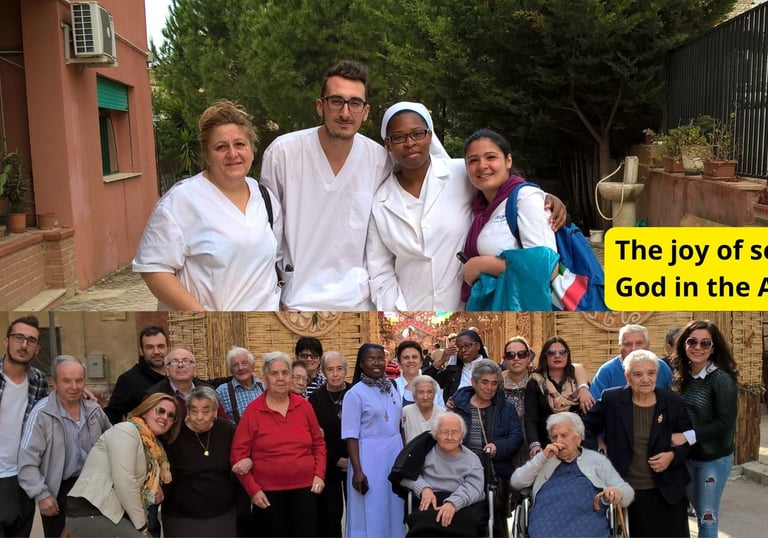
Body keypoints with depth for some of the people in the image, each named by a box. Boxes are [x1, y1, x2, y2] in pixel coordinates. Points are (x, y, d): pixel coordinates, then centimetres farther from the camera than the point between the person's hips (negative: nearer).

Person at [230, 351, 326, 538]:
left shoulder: (304, 406, 2)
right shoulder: (253, 410, -5)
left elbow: (318, 443, 11)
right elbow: (238, 454, -4)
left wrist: (319, 474, 0)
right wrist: (252, 488, -8)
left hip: (304, 488, 2)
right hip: (268, 492, -2)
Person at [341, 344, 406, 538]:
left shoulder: (392, 388, 7)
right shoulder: (355, 394, -11)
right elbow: (351, 436, -13)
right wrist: (357, 470, -19)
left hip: (394, 453, 6)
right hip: (369, 456, -6)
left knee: (393, 507, 13)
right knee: (371, 511, 2)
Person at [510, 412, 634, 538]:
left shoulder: (597, 460, 19)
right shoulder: (544, 460, 23)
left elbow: (628, 492, 15)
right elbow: (516, 482, 11)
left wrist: (617, 493, -10)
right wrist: (542, 457, 2)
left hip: (588, 528, 0)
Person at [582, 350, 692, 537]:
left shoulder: (673, 402, 0)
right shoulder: (611, 399, -4)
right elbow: (587, 426, 6)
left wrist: (673, 455, -10)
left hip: (666, 492, 1)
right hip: (624, 491, -1)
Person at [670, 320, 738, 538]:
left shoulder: (722, 379, -16)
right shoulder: (684, 376, 2)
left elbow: (725, 423, -19)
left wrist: (687, 436, -23)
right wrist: (676, 436, -7)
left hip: (714, 458, -5)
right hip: (688, 456, 6)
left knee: (707, 518, 4)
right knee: (699, 513, 17)